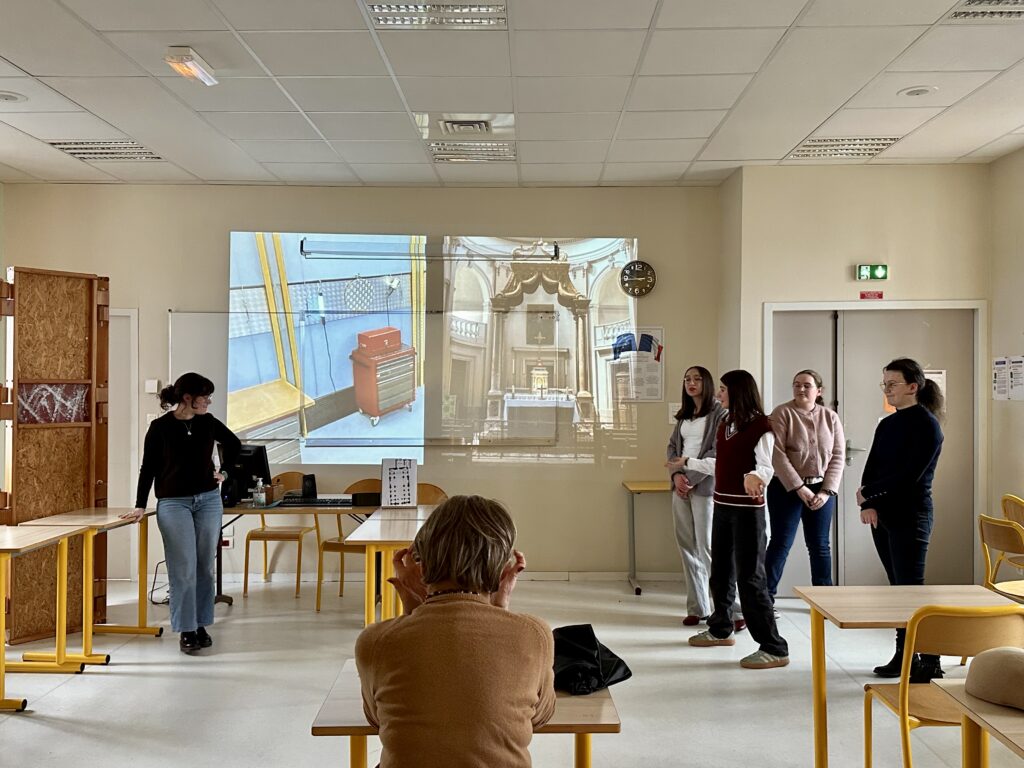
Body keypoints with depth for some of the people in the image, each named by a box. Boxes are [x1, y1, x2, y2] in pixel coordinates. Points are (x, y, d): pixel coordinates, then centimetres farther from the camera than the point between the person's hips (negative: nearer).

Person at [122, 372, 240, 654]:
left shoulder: (207, 422, 2)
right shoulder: (160, 427, -7)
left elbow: (233, 443, 20)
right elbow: (148, 467, -1)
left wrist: (225, 472, 13)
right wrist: (140, 506, -1)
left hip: (209, 500, 4)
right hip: (173, 503, -4)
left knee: (205, 567, 8)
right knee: (184, 568, -5)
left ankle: (201, 625, 19)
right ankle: (186, 630, 5)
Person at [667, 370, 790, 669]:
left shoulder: (760, 426, -12)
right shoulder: (725, 424, 11)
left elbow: (766, 468, -20)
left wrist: (753, 476, -43)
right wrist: (688, 462, 34)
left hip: (747, 509, -8)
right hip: (722, 506, 8)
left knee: (750, 577, -8)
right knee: (721, 572, 18)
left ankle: (774, 648, -2)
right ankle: (721, 629, 35)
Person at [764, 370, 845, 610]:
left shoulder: (830, 417, 5)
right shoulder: (782, 413, -5)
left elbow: (838, 457, 2)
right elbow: (777, 455, -12)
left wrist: (826, 491, -9)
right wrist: (799, 488, -15)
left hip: (822, 489, 3)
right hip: (787, 488, -3)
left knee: (820, 546, 10)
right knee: (780, 544, -1)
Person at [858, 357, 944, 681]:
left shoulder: (926, 424, -9)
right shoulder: (887, 424, 13)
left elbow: (910, 474, -17)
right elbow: (871, 468, 7)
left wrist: (867, 493, -10)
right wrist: (868, 505, -9)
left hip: (910, 516, -7)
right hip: (882, 515, 7)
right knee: (897, 587, 11)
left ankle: (930, 662, 2)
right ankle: (904, 655, 19)